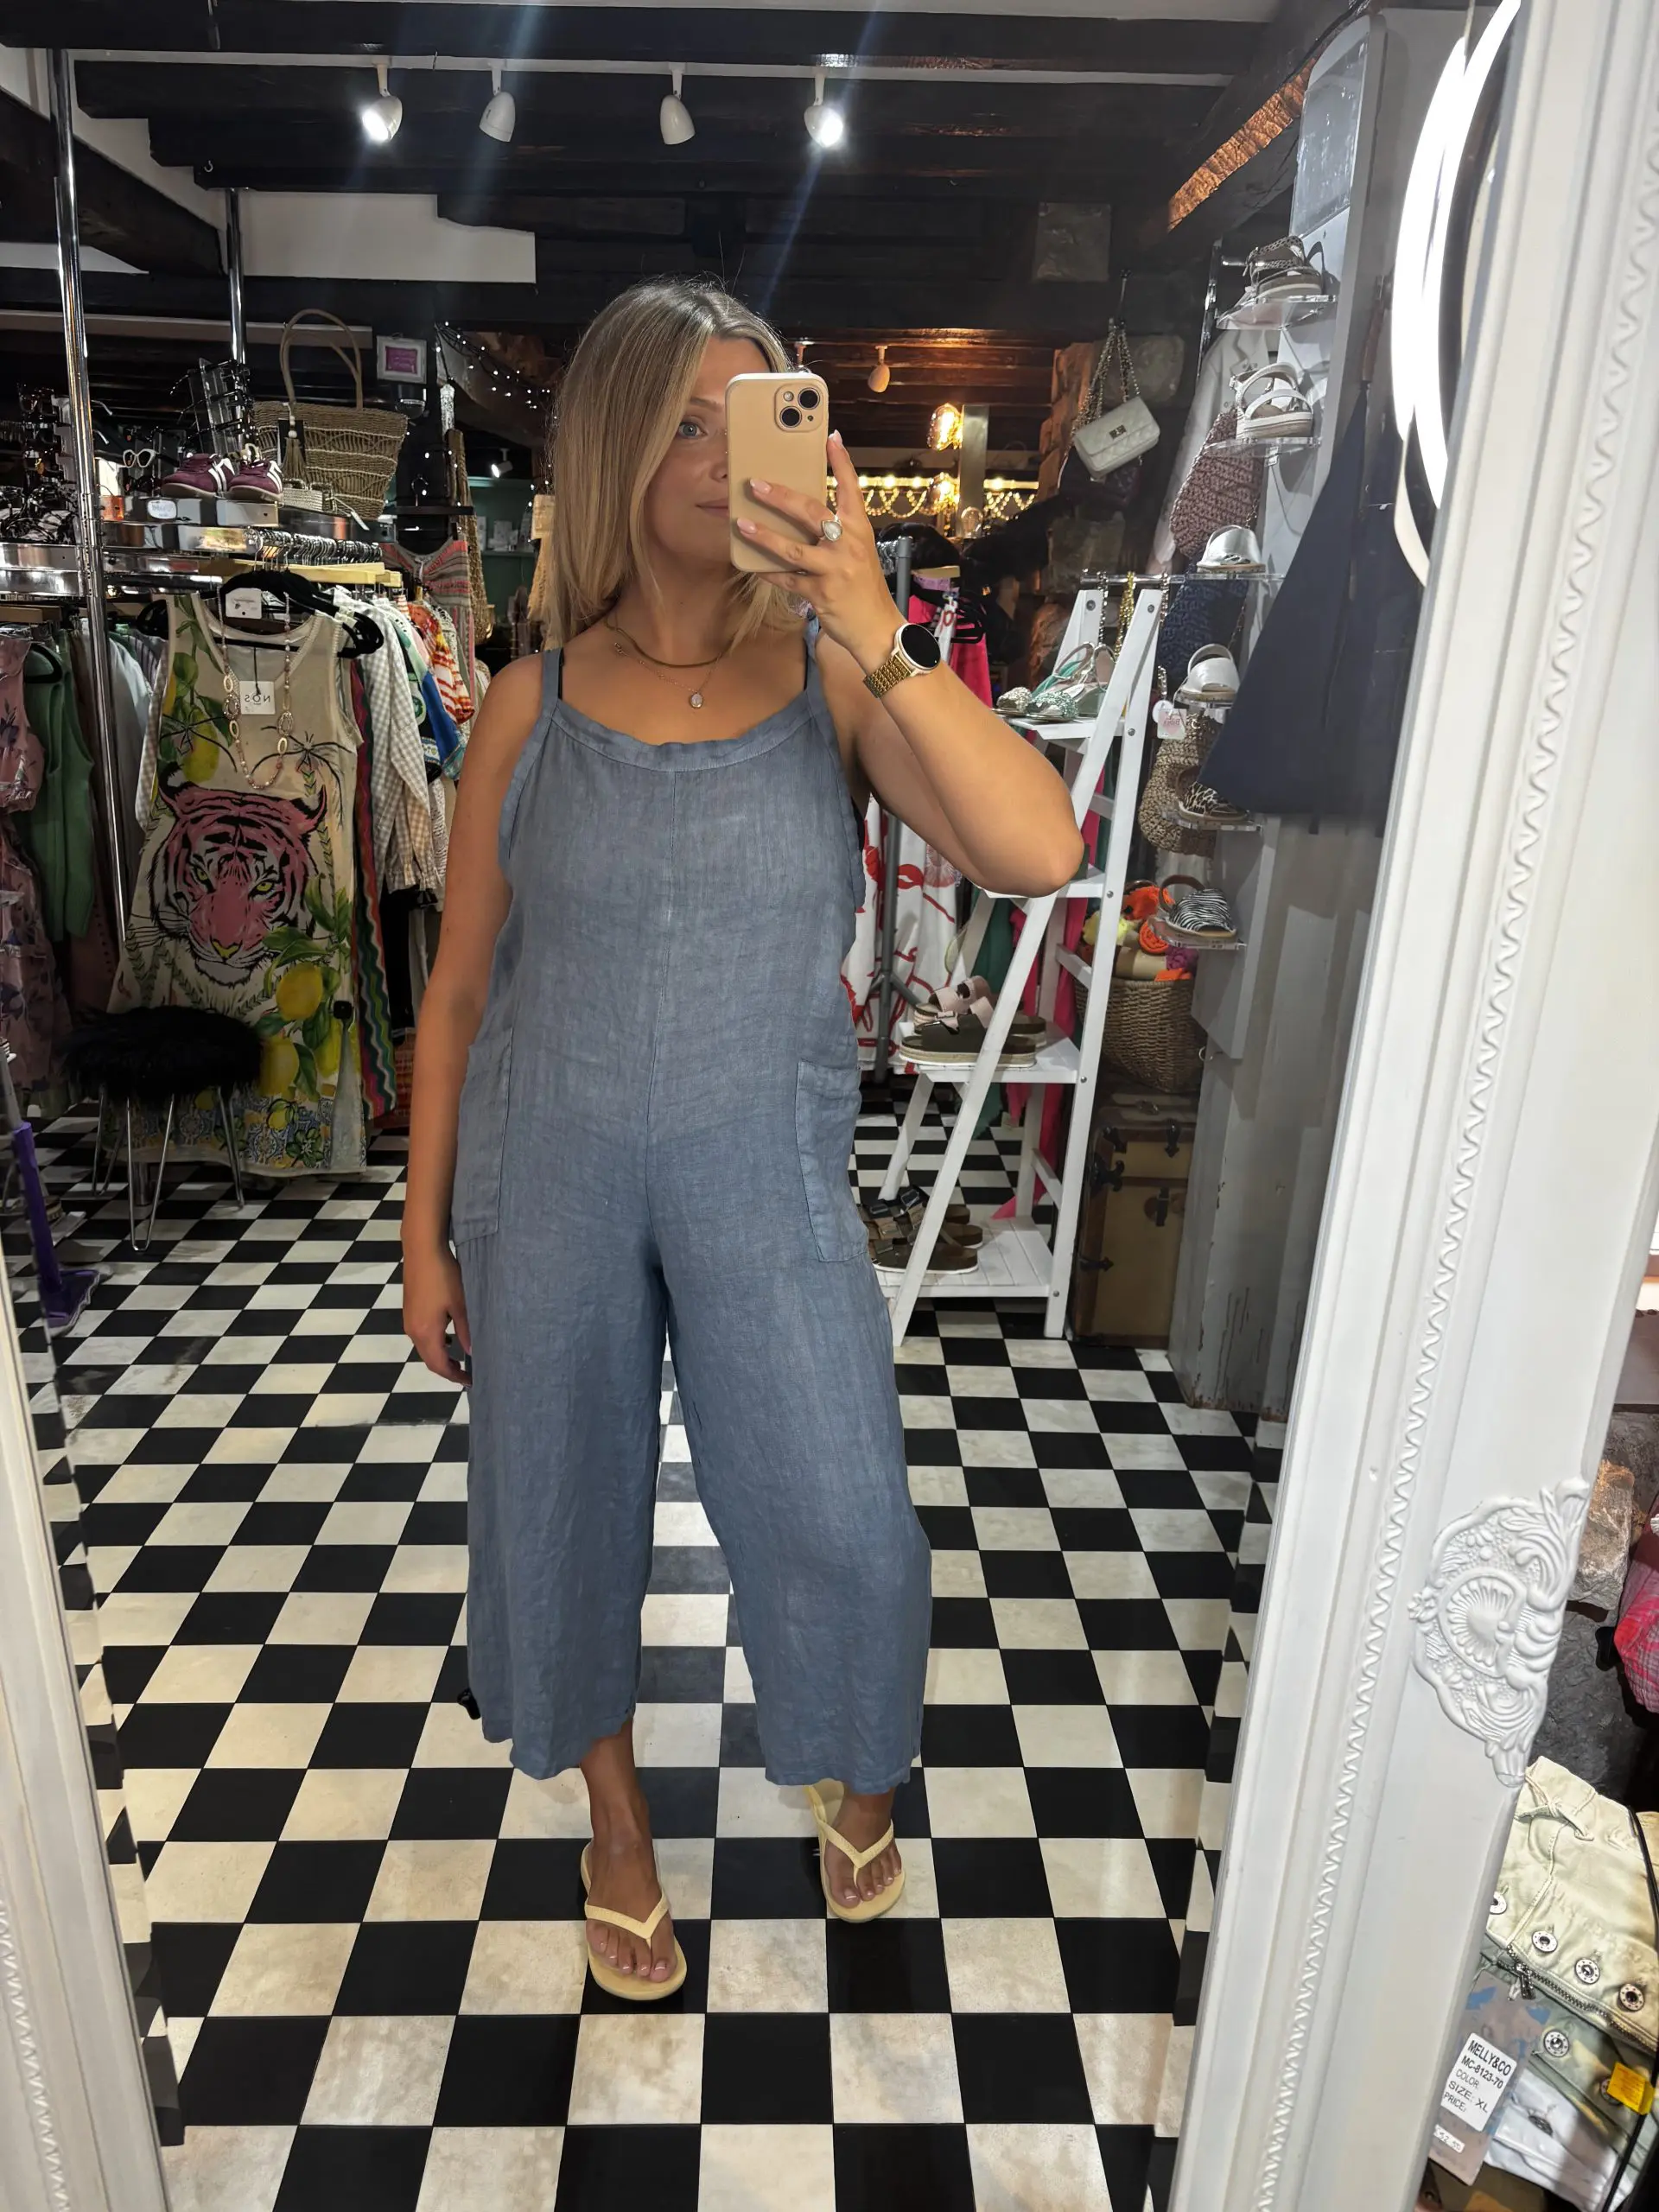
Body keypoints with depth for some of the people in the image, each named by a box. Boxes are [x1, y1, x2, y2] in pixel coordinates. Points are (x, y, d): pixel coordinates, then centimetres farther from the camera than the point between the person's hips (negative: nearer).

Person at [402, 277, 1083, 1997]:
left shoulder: (833, 679, -6)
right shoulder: (534, 705, -3)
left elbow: (1038, 854, -21)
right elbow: (458, 989, 2)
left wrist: (875, 636, -28)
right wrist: (425, 1234, 4)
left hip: (766, 1182, -1)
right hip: (550, 1182, 2)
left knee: (841, 1522, 7)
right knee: (564, 1510, 16)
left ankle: (856, 1779, 44)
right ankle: (617, 1823, 46)